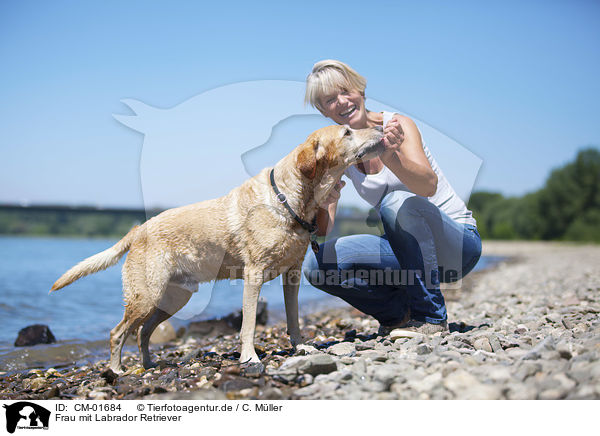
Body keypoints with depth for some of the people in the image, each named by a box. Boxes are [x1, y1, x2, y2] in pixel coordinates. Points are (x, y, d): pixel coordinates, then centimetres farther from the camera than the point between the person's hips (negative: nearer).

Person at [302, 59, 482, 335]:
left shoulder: (397, 125, -14)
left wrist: (390, 157, -50)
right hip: (409, 248, 4)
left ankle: (430, 316, -19)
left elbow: (429, 185, -32)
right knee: (316, 265, -17)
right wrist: (323, 205, -30)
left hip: (458, 243, -4)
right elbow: (320, 232, -8)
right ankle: (400, 312, 2)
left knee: (397, 202, -35)